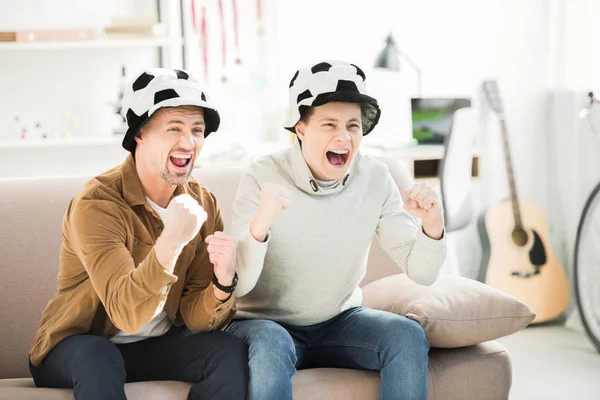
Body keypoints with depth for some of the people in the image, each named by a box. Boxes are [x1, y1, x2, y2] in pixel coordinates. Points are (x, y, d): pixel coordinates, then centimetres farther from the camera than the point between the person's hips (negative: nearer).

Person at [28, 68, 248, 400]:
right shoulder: (97, 204, -21)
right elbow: (126, 315, -31)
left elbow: (195, 319, -7)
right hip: (79, 348, -5)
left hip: (158, 345, 5)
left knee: (230, 351, -21)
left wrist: (223, 283, -29)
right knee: (98, 357, -37)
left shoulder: (203, 203, -4)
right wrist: (169, 244, -47)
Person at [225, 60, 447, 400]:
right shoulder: (263, 178, -17)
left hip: (339, 321, 4)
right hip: (267, 322, -4)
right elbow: (238, 286, -25)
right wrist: (259, 227, -44)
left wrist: (432, 227, -29)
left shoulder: (375, 178, -7)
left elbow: (421, 273, -8)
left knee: (409, 337, -21)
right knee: (270, 346, -35)